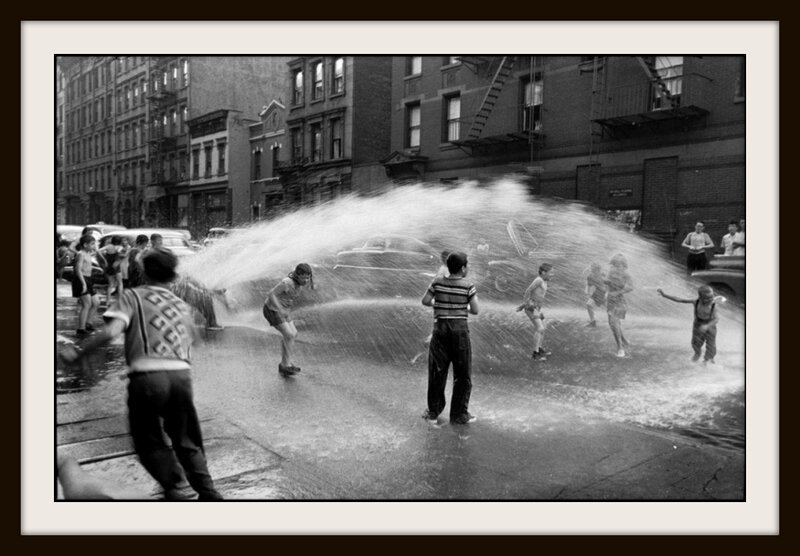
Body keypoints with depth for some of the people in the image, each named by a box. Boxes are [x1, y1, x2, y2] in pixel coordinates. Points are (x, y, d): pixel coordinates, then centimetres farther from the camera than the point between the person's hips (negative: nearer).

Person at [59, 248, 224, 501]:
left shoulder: (133, 296, 8)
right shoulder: (181, 304, 22)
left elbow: (110, 332, -7)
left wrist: (78, 353, 3)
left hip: (147, 375, -4)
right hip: (181, 374, 4)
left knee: (149, 441, 16)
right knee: (187, 442, 18)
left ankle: (173, 489, 7)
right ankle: (207, 492, 11)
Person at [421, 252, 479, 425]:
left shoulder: (438, 282, -2)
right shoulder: (468, 286, -9)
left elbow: (425, 301, 4)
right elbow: (475, 310, -8)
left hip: (440, 328, 3)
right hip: (460, 329, -2)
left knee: (437, 371, 13)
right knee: (462, 373, 10)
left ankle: (433, 412, 22)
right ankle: (459, 414, 16)